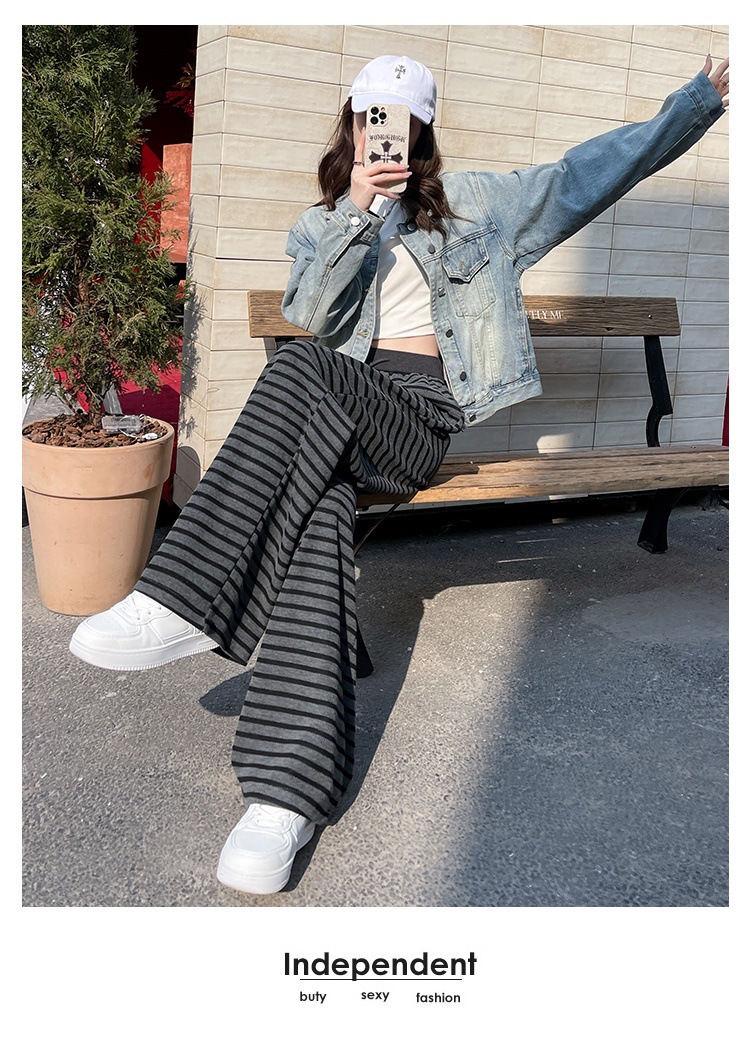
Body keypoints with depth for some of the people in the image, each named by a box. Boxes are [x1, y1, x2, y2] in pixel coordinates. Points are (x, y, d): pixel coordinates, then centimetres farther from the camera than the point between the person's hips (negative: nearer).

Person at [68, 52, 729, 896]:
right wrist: (356, 212, -10)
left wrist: (699, 101, 16)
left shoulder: (466, 204, 20)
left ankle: (182, 603, -42)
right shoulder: (318, 226, 22)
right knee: (318, 508, -35)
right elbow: (308, 314, 1)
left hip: (420, 416, -1)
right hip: (337, 423, 2)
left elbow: (589, 171, 18)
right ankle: (290, 787, -46)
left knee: (304, 372, -35)